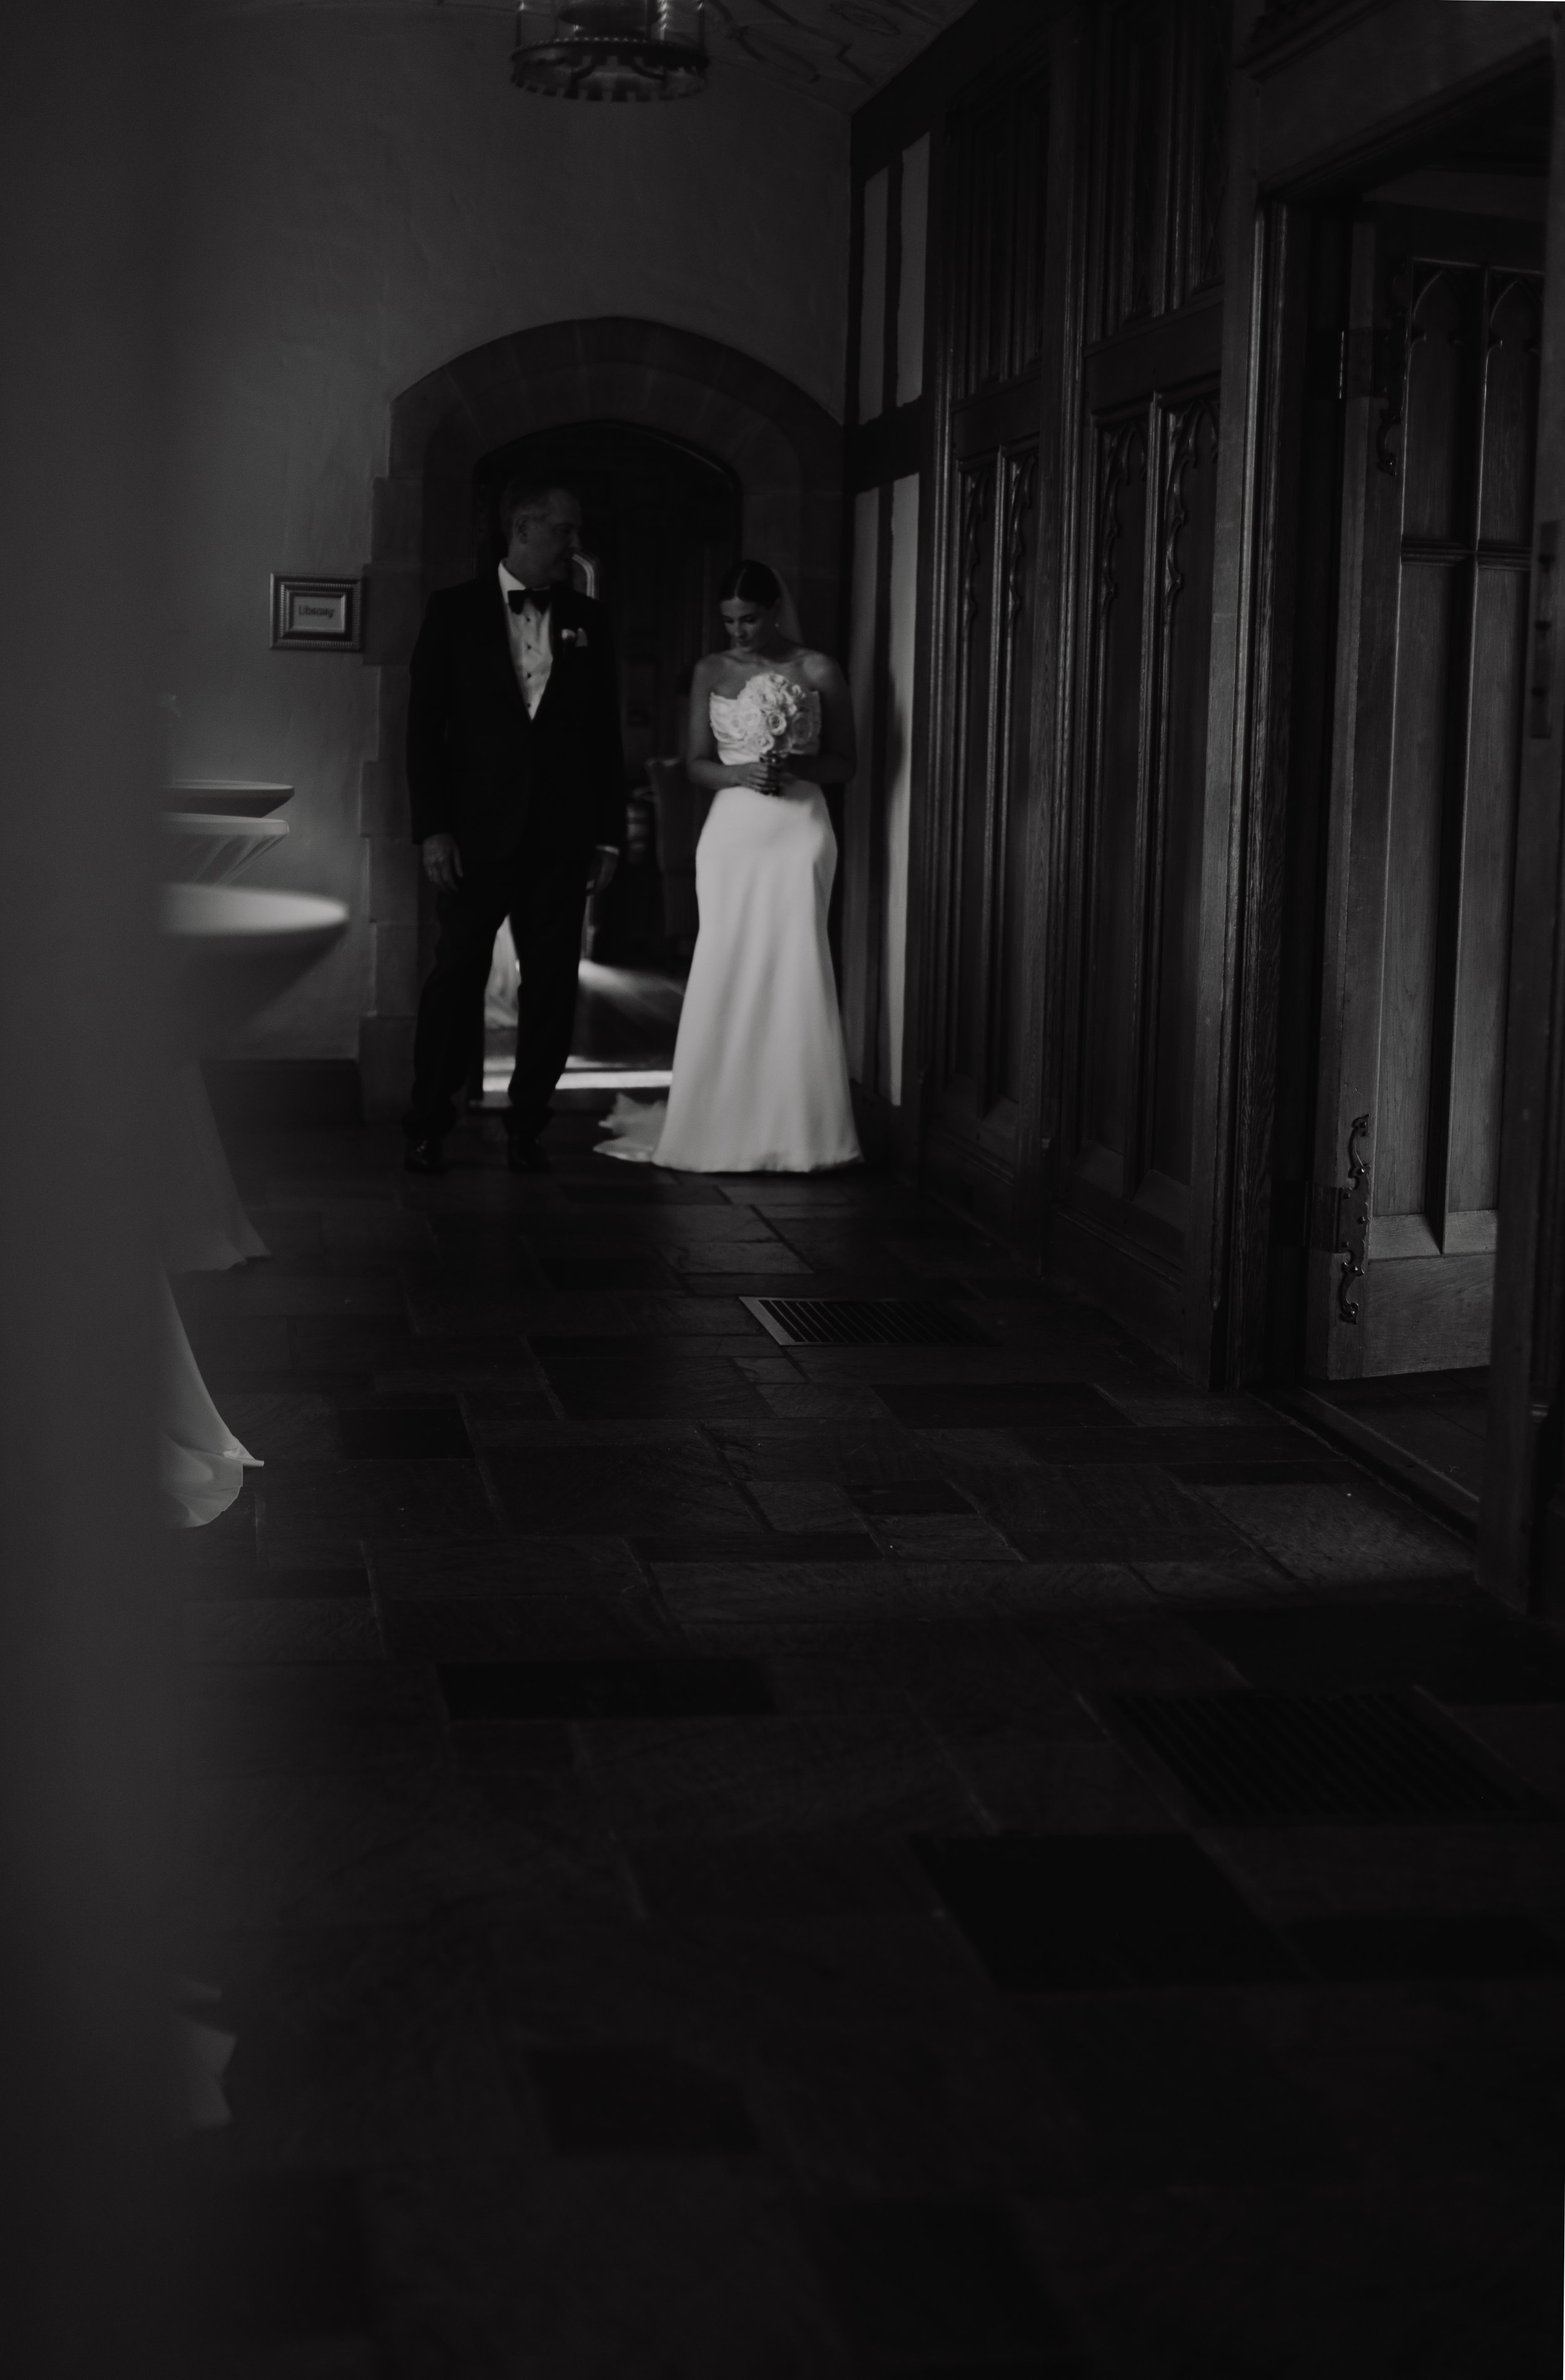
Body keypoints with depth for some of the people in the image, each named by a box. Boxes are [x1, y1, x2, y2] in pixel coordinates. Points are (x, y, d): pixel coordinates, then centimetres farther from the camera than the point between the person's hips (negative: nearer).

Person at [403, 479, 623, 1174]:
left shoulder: (587, 621, 10)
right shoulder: (455, 611, 2)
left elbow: (605, 734, 11)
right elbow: (424, 726, 0)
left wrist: (608, 834, 6)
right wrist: (432, 829, -8)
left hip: (562, 836, 3)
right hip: (478, 830, -3)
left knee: (552, 985, 4)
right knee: (456, 977, -1)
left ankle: (527, 1125, 14)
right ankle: (427, 1127, 7)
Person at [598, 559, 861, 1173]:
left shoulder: (817, 671, 3)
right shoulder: (711, 672, 9)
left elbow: (844, 764, 7)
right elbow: (696, 763, 8)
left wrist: (795, 765, -13)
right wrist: (741, 773, -12)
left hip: (798, 829, -2)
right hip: (732, 828, 2)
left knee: (793, 971, -7)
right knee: (724, 972, -2)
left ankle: (792, 1129, -2)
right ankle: (721, 1126, 4)